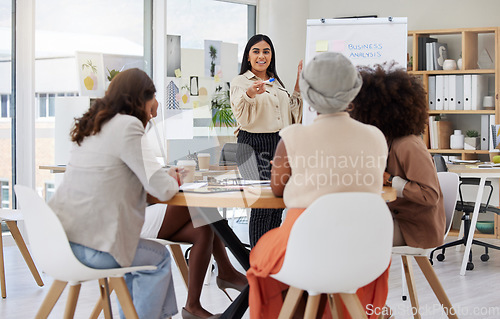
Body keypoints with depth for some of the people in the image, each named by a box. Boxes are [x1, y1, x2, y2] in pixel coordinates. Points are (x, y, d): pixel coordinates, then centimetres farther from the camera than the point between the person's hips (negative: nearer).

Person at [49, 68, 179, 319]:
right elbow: (162, 189, -16)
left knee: (133, 251, 29)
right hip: (89, 249, -9)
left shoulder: (93, 125, 13)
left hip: (60, 240, 9)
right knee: (160, 258, 14)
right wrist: (172, 180, 6)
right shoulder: (128, 126, -13)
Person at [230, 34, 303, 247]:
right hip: (254, 145, -6)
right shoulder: (240, 82, 1)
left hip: (280, 145, 6)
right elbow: (242, 118, -10)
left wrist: (299, 84, 22)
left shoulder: (277, 83, 20)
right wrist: (250, 94, -27)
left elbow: (291, 114, 25)